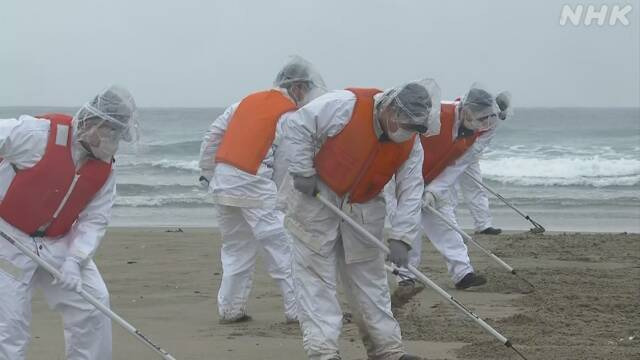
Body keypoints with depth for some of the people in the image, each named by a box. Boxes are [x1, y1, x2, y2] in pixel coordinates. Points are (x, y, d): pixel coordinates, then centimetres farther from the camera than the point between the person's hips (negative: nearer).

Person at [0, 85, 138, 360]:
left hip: (58, 243, 6)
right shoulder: (37, 133, -22)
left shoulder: (104, 169, -3)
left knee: (94, 304, 2)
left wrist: (75, 260, -18)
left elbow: (94, 221, -3)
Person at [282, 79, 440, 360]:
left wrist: (401, 237, -17)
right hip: (316, 199, -5)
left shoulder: (411, 144, -9)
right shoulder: (344, 105, -25)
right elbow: (297, 126, -19)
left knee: (370, 280, 11)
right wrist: (303, 173, -19)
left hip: (363, 211, 5)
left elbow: (411, 192, -9)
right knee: (316, 278, -6)